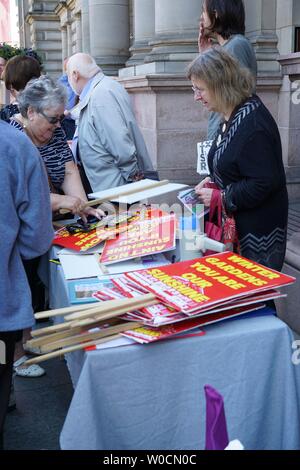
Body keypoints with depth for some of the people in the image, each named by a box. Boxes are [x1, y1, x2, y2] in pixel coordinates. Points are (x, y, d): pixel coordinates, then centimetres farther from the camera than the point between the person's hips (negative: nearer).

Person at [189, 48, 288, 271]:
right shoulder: (234, 115, 8)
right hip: (238, 226, 10)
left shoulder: (252, 124, -23)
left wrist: (219, 197, -18)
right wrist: (214, 180, 5)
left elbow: (264, 183, -25)